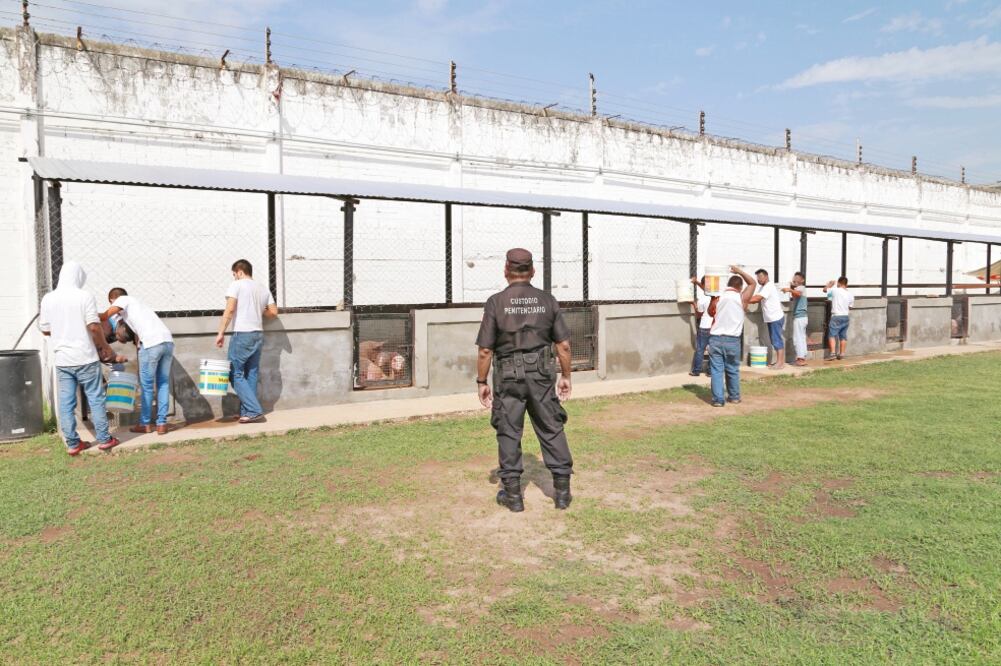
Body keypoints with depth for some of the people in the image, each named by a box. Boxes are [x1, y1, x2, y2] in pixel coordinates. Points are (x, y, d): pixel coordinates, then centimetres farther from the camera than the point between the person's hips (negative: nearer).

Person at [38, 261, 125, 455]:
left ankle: (72, 444, 12)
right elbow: (94, 327, -13)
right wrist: (105, 348, 1)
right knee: (96, 399, 6)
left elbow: (45, 330, 8)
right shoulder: (85, 296, -9)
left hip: (62, 359, 4)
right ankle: (104, 439, 10)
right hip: (85, 358, -4)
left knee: (66, 402, 8)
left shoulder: (48, 298, 3)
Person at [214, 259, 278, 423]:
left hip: (242, 335, -6)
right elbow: (273, 312, 11)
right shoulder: (263, 288, 14)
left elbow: (230, 310, -14)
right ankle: (247, 412, 14)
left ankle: (254, 410, -6)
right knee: (251, 374, 12)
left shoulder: (236, 285, -4)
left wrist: (221, 332, -12)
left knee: (236, 374, 1)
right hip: (258, 335, 7)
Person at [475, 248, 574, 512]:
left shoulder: (496, 302, -6)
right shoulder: (547, 300, 1)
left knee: (508, 433, 8)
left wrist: (482, 382, 2)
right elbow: (564, 345, 1)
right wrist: (565, 376, 12)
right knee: (552, 430, 10)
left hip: (508, 376, -2)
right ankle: (562, 490, 16)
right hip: (542, 374, 2)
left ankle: (512, 493, 15)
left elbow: (485, 351, -8)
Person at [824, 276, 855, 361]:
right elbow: (850, 307, 11)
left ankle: (833, 353, -17)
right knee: (843, 336, 11)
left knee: (832, 335, -5)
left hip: (836, 316, -5)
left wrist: (830, 284, 24)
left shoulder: (835, 290, -9)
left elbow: (825, 290, 7)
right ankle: (841, 354, 16)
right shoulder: (850, 294, 4)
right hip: (845, 317, 5)